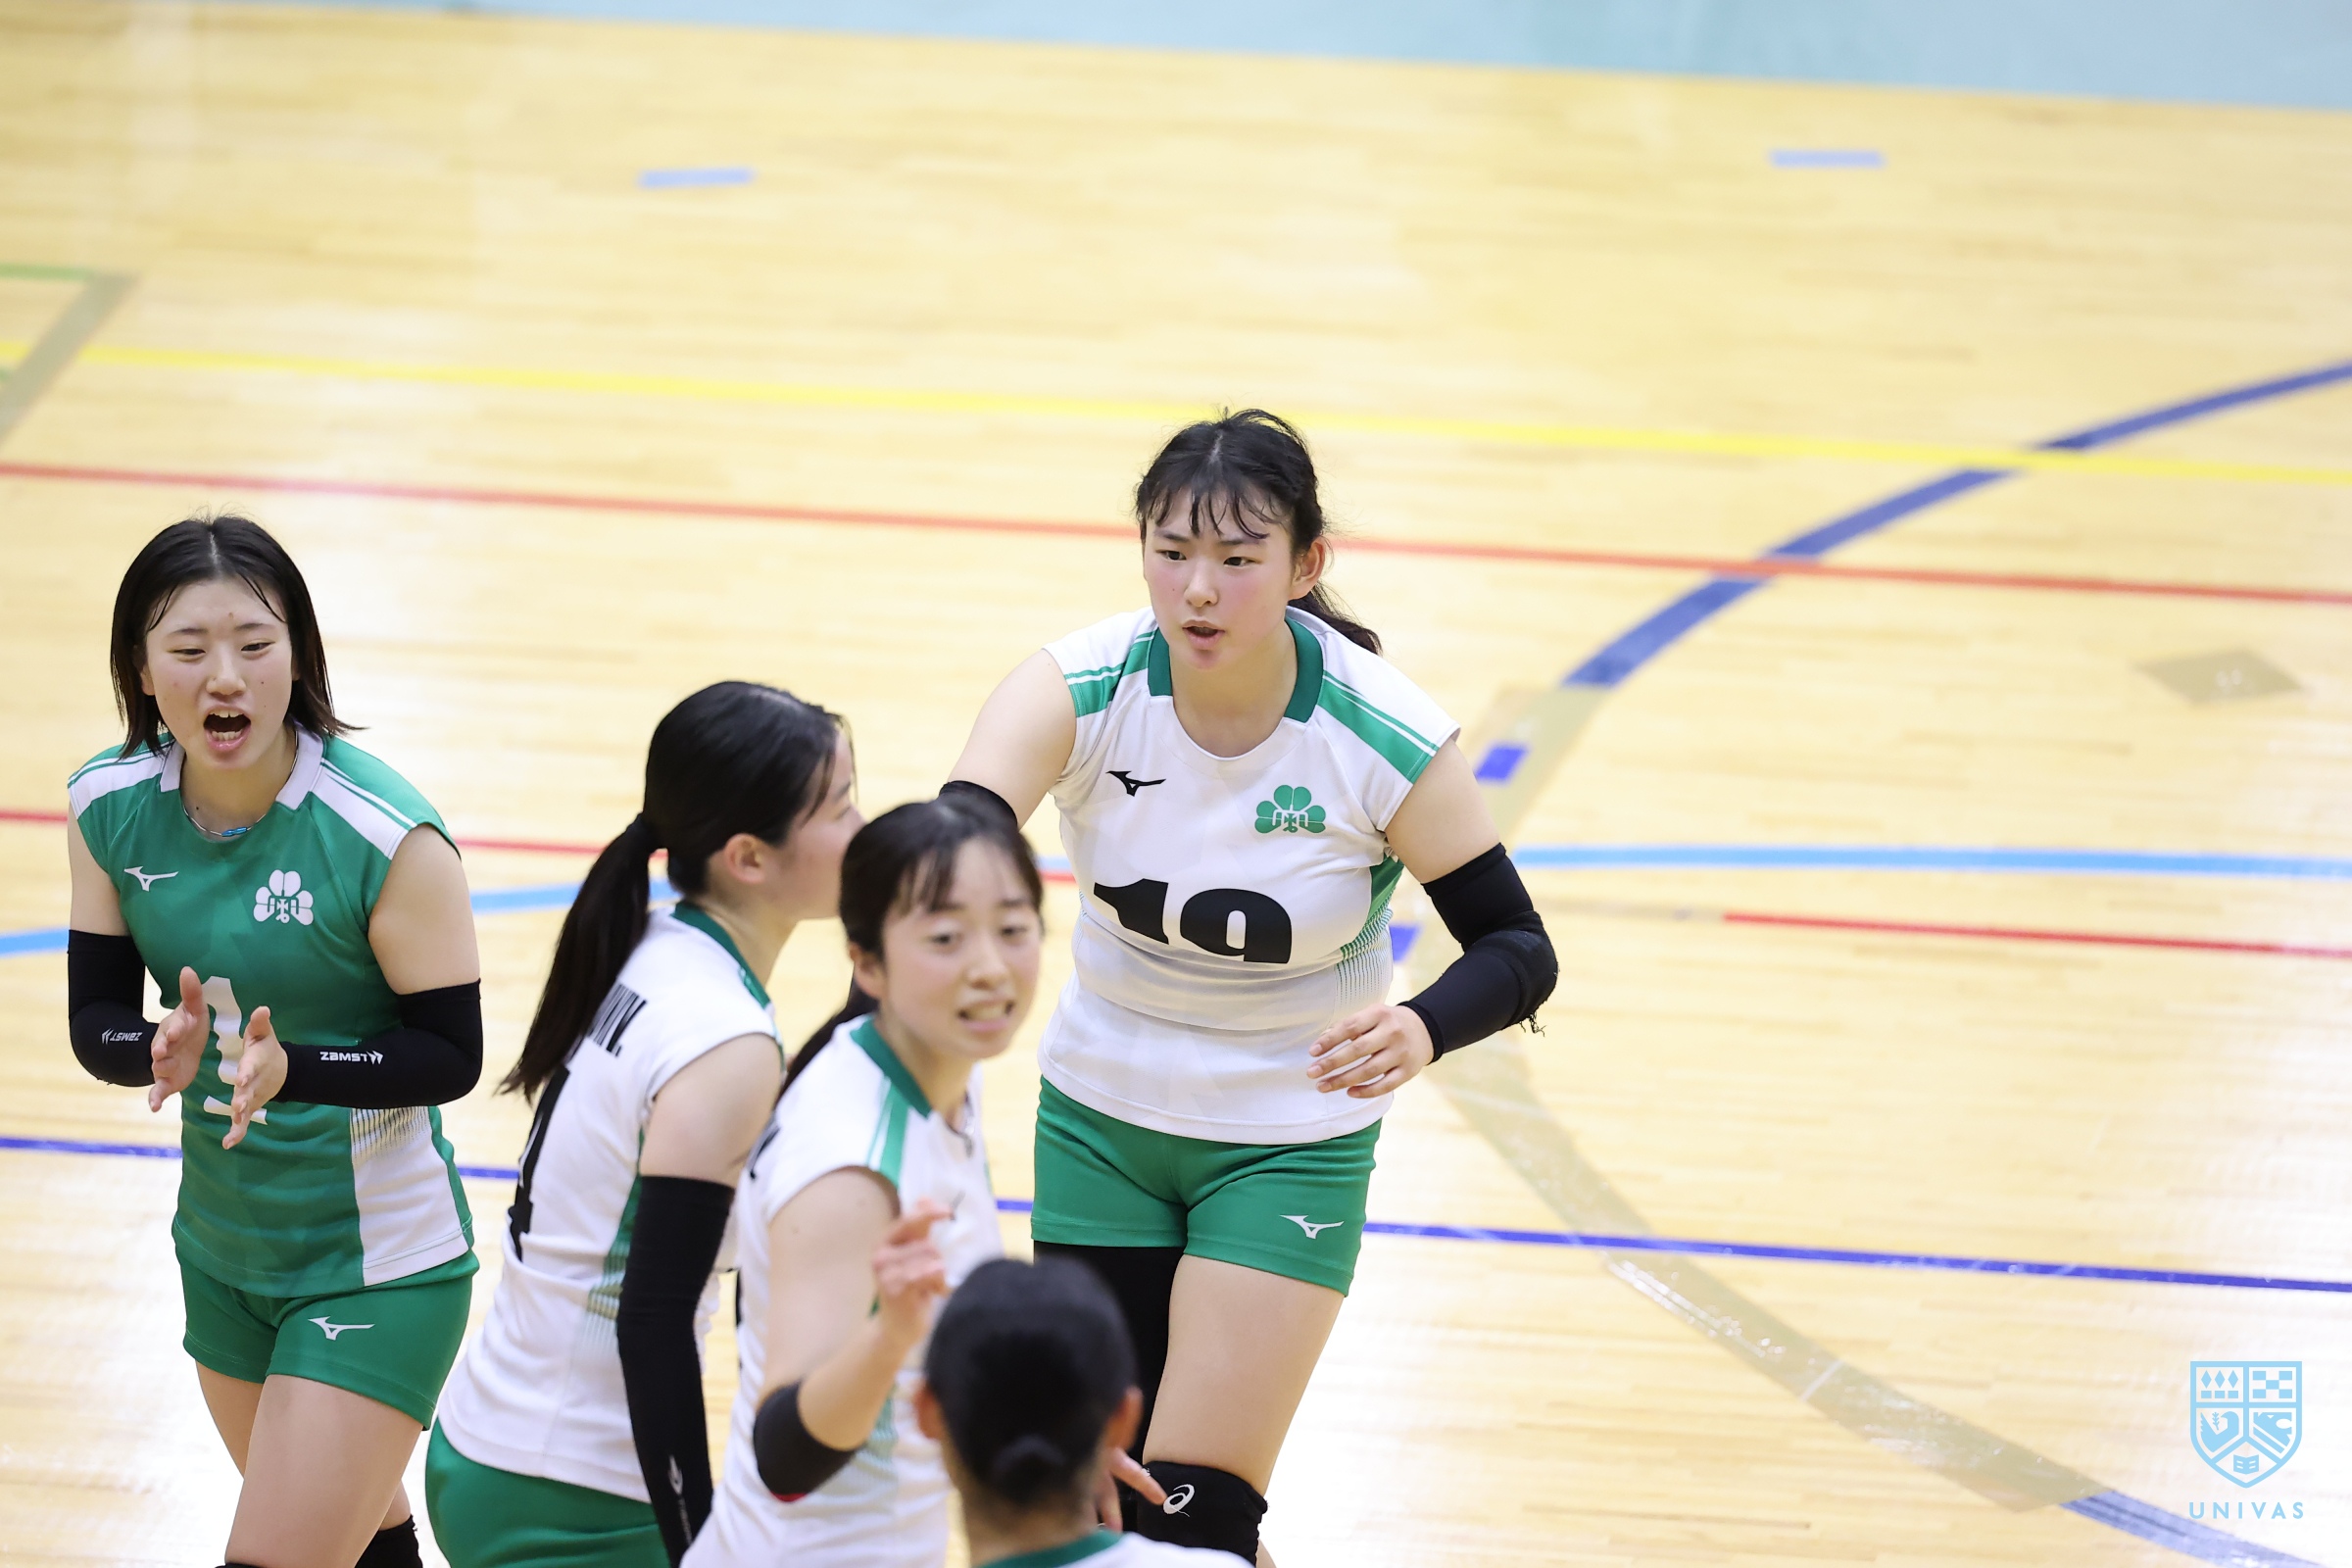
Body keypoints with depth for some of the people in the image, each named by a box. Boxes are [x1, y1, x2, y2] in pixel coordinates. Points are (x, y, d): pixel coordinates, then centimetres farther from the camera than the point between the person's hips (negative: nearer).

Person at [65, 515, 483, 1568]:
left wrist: (289, 1068, -34)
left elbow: (449, 1056, -18)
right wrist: (165, 1050, -27)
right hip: (222, 1242, 6)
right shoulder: (109, 808, -8)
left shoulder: (389, 838, -24)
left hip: (377, 1266, -6)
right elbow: (95, 1023, -4)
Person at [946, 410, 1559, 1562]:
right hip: (1099, 1119, 3)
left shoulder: (1387, 740, -23)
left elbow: (1518, 949, -16)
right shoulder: (1079, 689, -21)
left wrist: (1421, 1029, -39)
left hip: (1289, 1148, -3)